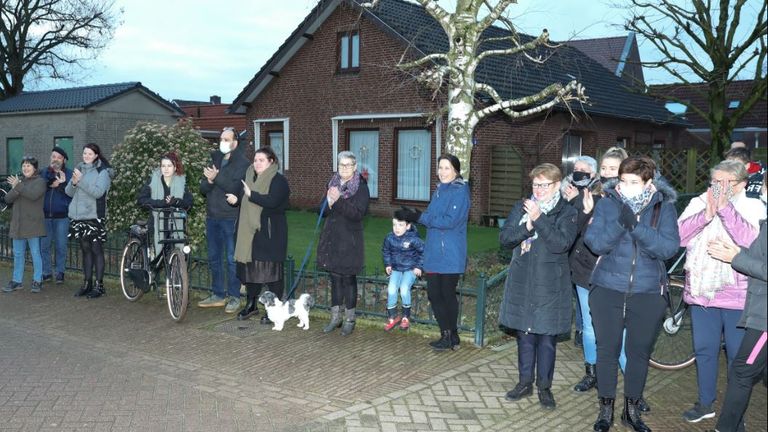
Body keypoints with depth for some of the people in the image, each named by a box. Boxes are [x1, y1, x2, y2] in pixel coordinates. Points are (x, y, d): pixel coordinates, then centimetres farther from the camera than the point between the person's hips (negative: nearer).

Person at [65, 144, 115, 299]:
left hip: (94, 217, -6)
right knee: (85, 250, 11)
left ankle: (99, 285, 2)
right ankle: (87, 284, 18)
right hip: (78, 217, 6)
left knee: (97, 250, -3)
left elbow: (98, 192, -18)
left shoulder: (103, 171, -5)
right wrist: (73, 182, -10)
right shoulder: (79, 168, 12)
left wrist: (81, 180, -21)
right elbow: (69, 192, 10)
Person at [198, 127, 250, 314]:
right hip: (212, 216, 7)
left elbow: (236, 187, -18)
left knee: (232, 259, -2)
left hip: (230, 218, -7)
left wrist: (217, 177, -23)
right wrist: (209, 181, -13)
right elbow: (203, 188, 8)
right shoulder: (214, 160, 14)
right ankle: (218, 295, 23)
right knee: (214, 258, 13)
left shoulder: (242, 163, -5)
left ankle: (234, 297, 8)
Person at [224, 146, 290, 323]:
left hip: (269, 232, -7)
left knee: (270, 269, -3)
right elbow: (243, 201, 23)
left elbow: (272, 201, -23)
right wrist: (235, 199, 1)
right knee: (249, 267, 11)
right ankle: (251, 304, 25)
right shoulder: (249, 178, 15)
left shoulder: (278, 181, -8)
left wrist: (251, 194, -24)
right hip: (249, 231, 7)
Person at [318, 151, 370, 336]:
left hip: (350, 239, -5)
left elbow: (358, 213, -18)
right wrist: (329, 202, -13)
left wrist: (339, 201, -25)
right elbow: (323, 210, 9)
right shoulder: (333, 184, 10)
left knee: (348, 278, 2)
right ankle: (335, 317, 21)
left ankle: (349, 319, 13)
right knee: (335, 277, 11)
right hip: (331, 237, 5)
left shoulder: (361, 187, -7)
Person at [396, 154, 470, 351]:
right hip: (434, 253, 8)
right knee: (434, 294, 10)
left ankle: (450, 337, 17)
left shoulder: (460, 191, -11)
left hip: (450, 255, -8)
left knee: (448, 295, 2)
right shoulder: (439, 190, 15)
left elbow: (450, 221, -20)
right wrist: (412, 215, -3)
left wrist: (419, 217, -17)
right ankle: (448, 336, 22)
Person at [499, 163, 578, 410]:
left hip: (550, 285, -3)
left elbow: (562, 244, -18)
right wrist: (527, 227, -16)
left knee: (547, 338, 4)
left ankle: (544, 386, 18)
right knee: (524, 334, 12)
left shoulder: (567, 212, -3)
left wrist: (538, 219, -24)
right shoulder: (521, 208, 7)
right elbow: (504, 239, 0)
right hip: (521, 282, 3)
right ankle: (525, 382, 25)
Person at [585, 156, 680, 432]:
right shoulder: (608, 203, -3)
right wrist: (620, 223, -25)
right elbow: (594, 243, -11)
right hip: (607, 291, 0)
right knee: (607, 350, 7)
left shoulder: (664, 206, -3)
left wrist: (636, 226, -26)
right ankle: (606, 410, 24)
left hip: (648, 294, 0)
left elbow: (669, 248, -15)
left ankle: (631, 410, 30)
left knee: (639, 353, 12)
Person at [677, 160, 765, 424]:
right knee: (704, 350, 14)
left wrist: (724, 208, -26)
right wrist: (706, 214, -22)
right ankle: (705, 404, 31)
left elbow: (751, 241, -22)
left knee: (738, 357, 7)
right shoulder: (698, 203, 3)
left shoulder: (753, 208, -4)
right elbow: (679, 237, -9)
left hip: (737, 295, -3)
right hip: (701, 291, 3)